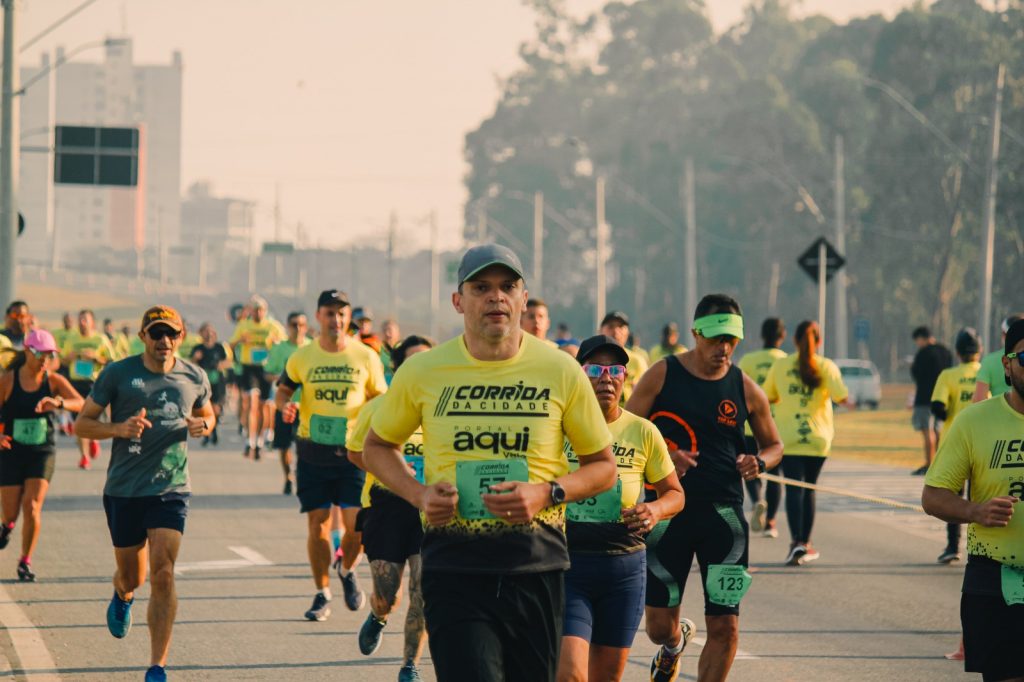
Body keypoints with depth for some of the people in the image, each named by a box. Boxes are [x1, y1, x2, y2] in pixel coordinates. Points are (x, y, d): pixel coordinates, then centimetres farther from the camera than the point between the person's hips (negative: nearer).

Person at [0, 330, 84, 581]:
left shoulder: (54, 381, -4)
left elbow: (81, 404, -18)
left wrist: (58, 402, -37)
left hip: (43, 452, 0)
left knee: (32, 506, -13)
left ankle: (25, 561, 3)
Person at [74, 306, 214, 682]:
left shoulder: (195, 378, 3)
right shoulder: (118, 374, -4)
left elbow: (207, 414, 23)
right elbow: (82, 423, -1)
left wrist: (203, 426, -2)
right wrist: (119, 429, -20)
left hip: (171, 490, 0)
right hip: (123, 490, 0)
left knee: (163, 574, -14)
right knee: (131, 577, 13)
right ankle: (122, 597, 53)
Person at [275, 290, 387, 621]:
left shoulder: (366, 357, 1)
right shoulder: (302, 357, 3)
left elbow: (380, 398, 11)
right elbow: (283, 390, 15)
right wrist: (285, 405, -8)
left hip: (352, 450, -1)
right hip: (312, 450, 1)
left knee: (357, 524, -7)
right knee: (318, 523, 2)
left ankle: (347, 571, 24)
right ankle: (322, 594, 14)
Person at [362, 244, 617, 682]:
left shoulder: (561, 371, 2)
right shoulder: (422, 372, 2)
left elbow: (603, 466, 10)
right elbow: (377, 447, 18)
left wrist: (547, 494, -10)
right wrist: (418, 494, -2)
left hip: (536, 566, 1)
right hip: (454, 566, -1)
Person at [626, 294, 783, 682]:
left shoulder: (745, 389, 4)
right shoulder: (662, 376, -2)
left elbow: (774, 444, 17)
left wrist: (759, 462, -5)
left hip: (724, 512, 1)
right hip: (668, 509, -1)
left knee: (725, 628, -6)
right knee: (659, 627, 4)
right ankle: (677, 641, 41)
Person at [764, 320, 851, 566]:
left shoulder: (780, 365, 2)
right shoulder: (826, 366, -2)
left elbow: (768, 397, 12)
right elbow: (841, 396, -12)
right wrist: (849, 402, 10)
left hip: (788, 437, -1)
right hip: (818, 438, 1)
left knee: (794, 489, -6)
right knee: (809, 489, 14)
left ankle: (797, 542, -23)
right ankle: (805, 544, 19)